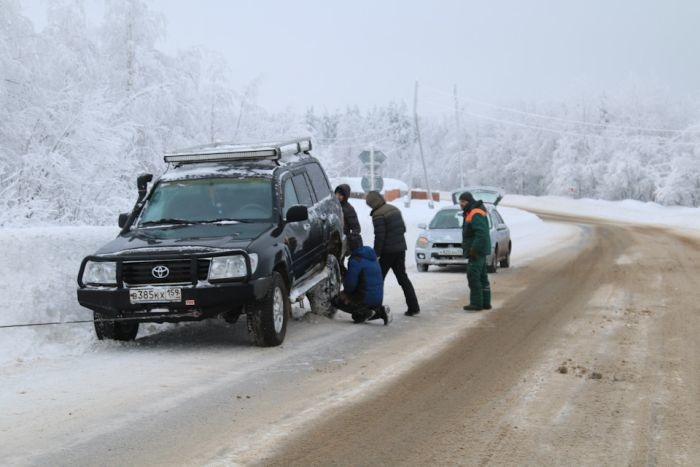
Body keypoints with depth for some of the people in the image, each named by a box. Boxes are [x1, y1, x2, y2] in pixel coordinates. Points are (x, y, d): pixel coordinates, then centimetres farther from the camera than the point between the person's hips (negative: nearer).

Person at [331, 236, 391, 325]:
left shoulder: (355, 260, -17)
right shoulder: (372, 258, 12)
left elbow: (350, 285, -18)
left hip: (367, 299, -8)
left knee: (336, 300, -1)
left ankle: (365, 313, -8)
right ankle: (380, 311, 7)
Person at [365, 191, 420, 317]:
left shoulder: (378, 215, -15)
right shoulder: (395, 209, 11)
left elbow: (379, 236, -19)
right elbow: (403, 228, 16)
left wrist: (376, 254, -13)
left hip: (388, 251, -8)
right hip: (400, 249, 8)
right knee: (402, 277, 10)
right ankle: (413, 306, 4)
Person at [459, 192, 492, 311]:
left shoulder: (475, 214, -17)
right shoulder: (470, 213, 16)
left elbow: (482, 233, -27)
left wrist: (474, 249, -26)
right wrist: (471, 249, 19)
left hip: (476, 251, -11)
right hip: (480, 251, 11)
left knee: (473, 276, -10)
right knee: (482, 277, 13)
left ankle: (476, 303, -10)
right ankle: (485, 302, 19)